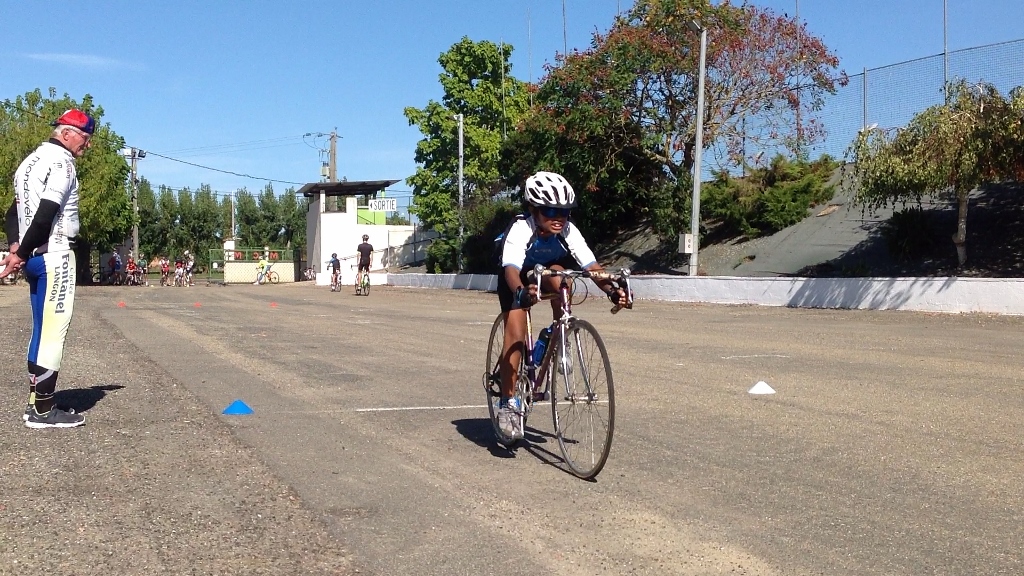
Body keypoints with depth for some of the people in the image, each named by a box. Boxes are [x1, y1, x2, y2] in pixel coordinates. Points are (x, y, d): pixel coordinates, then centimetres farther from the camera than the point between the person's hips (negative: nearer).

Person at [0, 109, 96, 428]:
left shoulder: (31, 160, 20)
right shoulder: (61, 161, -10)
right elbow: (46, 213, -21)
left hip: (34, 258, 10)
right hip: (54, 256, -9)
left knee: (43, 329, 14)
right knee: (53, 330, -6)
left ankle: (37, 403, 19)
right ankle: (43, 410, -4)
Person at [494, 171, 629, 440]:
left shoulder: (568, 231, -26)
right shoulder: (520, 229, -36)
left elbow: (591, 265, -33)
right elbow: (511, 268, -50)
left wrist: (612, 290, -51)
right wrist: (521, 292, -71)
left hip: (546, 272, 3)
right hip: (516, 278, -3)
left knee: (559, 276, -31)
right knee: (516, 334, -20)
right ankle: (507, 403, -11)